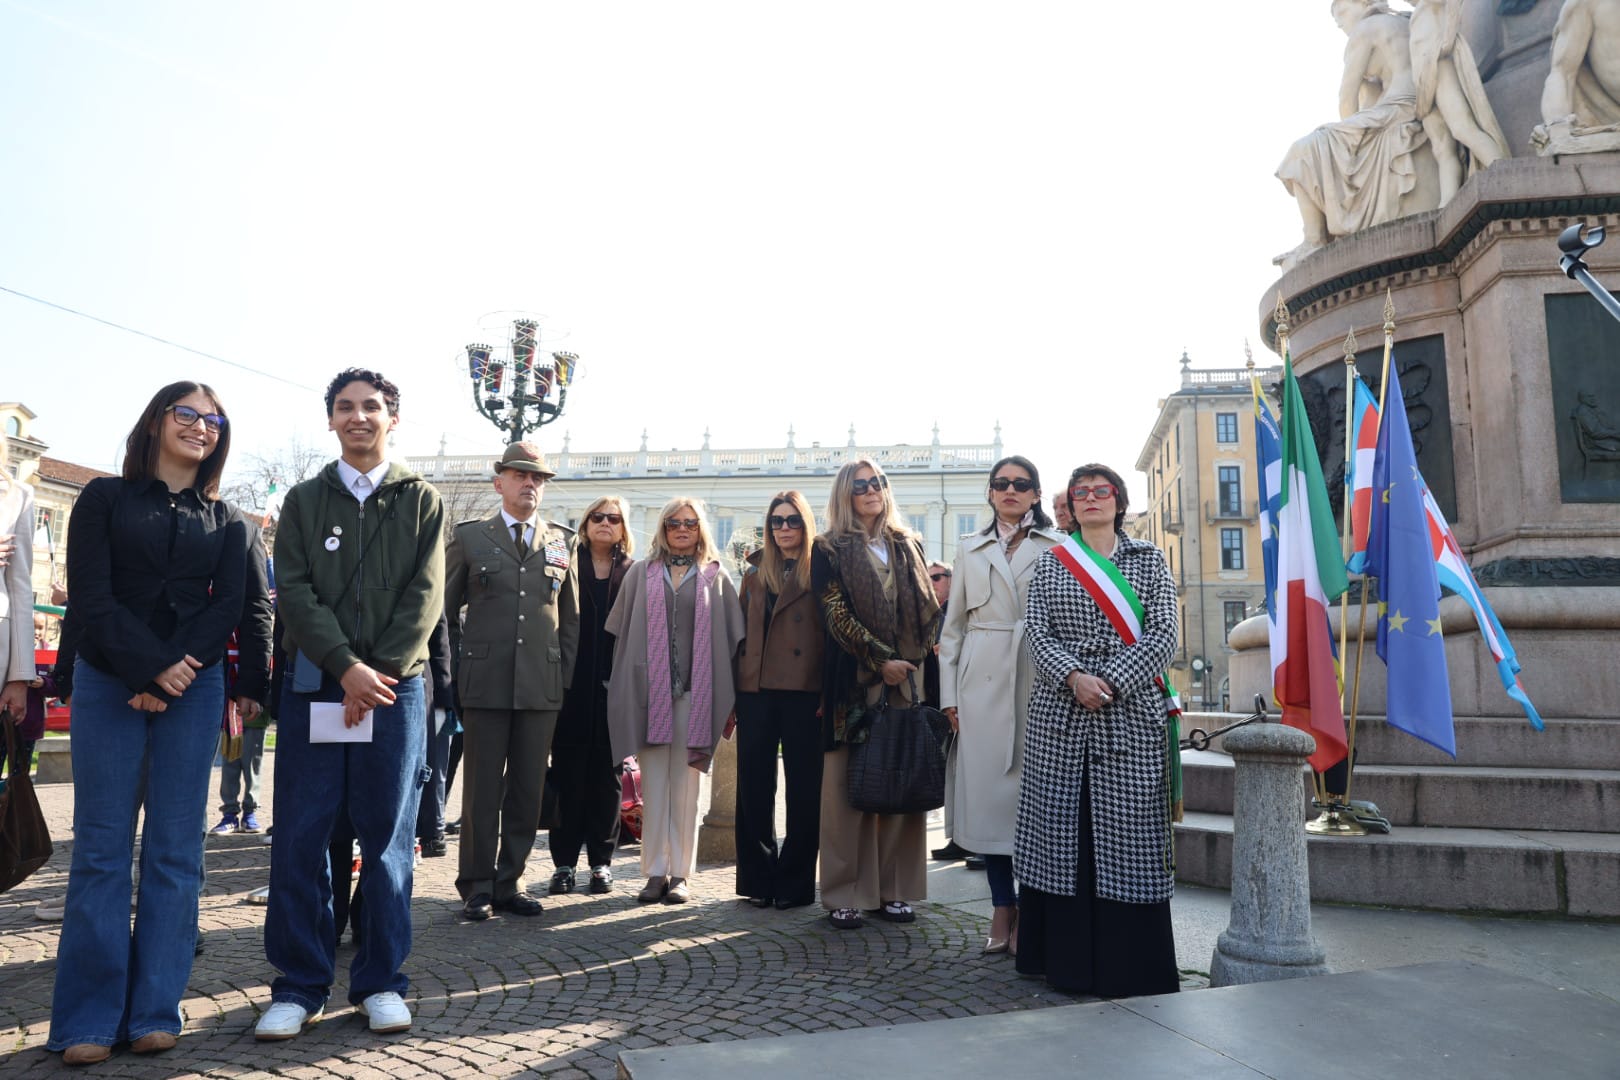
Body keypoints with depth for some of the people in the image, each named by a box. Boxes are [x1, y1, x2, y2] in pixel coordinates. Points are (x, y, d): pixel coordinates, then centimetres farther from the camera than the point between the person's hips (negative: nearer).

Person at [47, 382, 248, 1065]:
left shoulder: (227, 520, 12)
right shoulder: (105, 498, 8)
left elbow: (227, 607, 3)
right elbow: (91, 597, -3)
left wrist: (177, 678, -12)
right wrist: (152, 669, -13)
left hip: (193, 687, 2)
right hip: (108, 682, -1)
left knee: (176, 850, 1)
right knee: (101, 848, -2)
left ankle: (154, 1011, 8)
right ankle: (89, 1020, 5)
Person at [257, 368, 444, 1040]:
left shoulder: (421, 501, 8)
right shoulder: (304, 500, 11)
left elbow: (426, 595, -1)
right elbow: (294, 591, 0)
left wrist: (380, 671, -12)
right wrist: (348, 667, -12)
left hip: (395, 683, -1)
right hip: (314, 682, 1)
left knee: (388, 835, 3)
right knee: (299, 837, 1)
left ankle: (380, 980, 13)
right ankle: (300, 984, 12)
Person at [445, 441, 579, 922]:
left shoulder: (562, 541, 10)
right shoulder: (469, 537, 5)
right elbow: (445, 609, 9)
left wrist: (564, 673, 8)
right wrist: (458, 668, 3)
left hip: (542, 687, 2)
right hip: (486, 684, -2)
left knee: (527, 790, 6)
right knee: (482, 789, 2)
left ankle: (510, 883, 18)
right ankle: (477, 887, 13)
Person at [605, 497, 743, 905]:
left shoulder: (716, 578, 9)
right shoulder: (641, 573, 11)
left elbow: (731, 639, 6)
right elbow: (621, 633, 10)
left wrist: (728, 699, -1)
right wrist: (622, 691, 3)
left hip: (694, 690, -1)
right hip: (649, 688, 1)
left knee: (685, 784, 2)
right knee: (653, 784, 1)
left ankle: (680, 873, 9)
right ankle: (655, 872, 8)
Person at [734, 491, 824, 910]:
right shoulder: (755, 575, 15)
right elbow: (742, 634, 15)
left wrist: (830, 693, -12)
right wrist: (733, 696, 9)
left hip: (804, 691, -4)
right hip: (756, 691, 4)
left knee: (803, 788, 2)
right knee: (754, 787, 6)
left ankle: (794, 882, 13)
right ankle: (759, 878, 17)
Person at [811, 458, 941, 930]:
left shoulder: (908, 547, 16)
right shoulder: (829, 550, 3)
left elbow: (927, 608, 15)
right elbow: (837, 616, -6)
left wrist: (920, 658, 1)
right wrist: (881, 661, -12)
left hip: (905, 677, 4)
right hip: (853, 679, -4)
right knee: (849, 784, -2)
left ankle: (893, 889, 12)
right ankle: (844, 895, 5)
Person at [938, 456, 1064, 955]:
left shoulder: (1057, 547, 6)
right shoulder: (970, 549, 15)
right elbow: (953, 625, 12)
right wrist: (949, 693, 5)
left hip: (1039, 681, -2)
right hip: (981, 683, 3)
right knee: (987, 791, 2)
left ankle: (1027, 912, 10)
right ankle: (1002, 910, 12)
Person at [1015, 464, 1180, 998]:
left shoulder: (1149, 561, 10)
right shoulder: (1050, 564, 13)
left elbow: (1163, 633, -1)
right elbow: (1036, 631, 3)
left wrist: (1112, 683, -14)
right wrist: (1073, 677, -15)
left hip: (1130, 713, -1)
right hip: (1059, 714, 1)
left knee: (1127, 833, -2)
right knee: (1060, 829, 3)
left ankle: (1128, 964, 9)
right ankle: (1065, 957, 14)